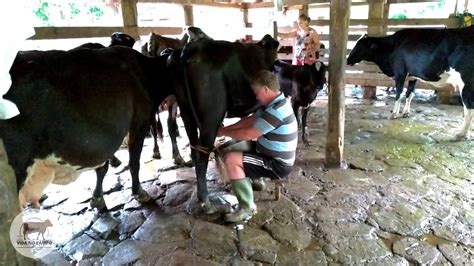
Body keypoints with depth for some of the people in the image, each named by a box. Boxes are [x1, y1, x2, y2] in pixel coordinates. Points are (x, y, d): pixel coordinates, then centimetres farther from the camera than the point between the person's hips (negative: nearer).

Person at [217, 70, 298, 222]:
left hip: (278, 165, -10)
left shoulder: (276, 110, -27)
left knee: (230, 159, -19)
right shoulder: (275, 103, 4)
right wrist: (226, 128, 3)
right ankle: (255, 178, 25)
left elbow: (247, 134, -24)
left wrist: (224, 132, -8)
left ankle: (247, 208, -11)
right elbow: (251, 120, 12)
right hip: (273, 155, 10)